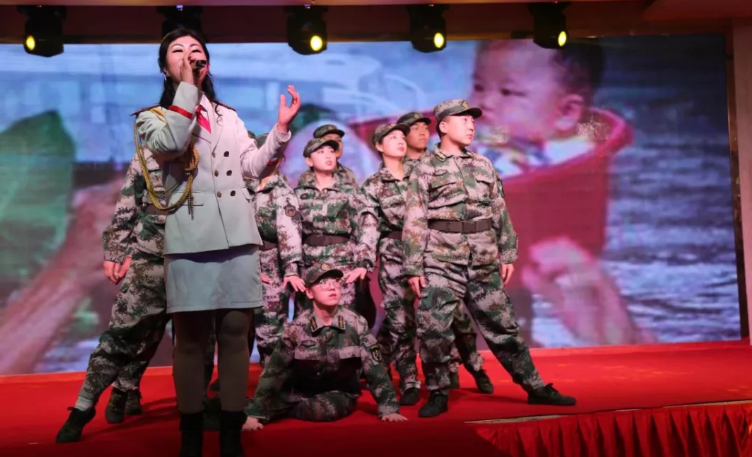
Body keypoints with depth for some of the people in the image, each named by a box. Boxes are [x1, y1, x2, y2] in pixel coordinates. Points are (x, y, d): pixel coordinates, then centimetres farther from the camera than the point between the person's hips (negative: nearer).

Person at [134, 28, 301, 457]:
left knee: (235, 335, 3)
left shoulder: (229, 116, 21)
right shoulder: (153, 117, 10)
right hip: (190, 240, -3)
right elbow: (171, 144, -13)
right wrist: (187, 86, -7)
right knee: (192, 339, 0)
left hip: (239, 236, 3)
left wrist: (282, 128, 3)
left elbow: (254, 166, 14)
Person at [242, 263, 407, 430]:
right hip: (303, 392, 0)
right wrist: (254, 414, -20)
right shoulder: (297, 328, -15)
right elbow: (273, 372, -14)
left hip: (340, 394, 0)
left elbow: (375, 368, -12)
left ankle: (283, 409, -3)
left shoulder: (356, 324, -15)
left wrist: (389, 408, -18)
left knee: (330, 408, -32)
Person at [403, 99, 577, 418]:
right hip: (441, 262, -3)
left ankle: (535, 387, 17)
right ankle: (437, 394, 12)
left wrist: (508, 254, 10)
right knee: (434, 330, -4)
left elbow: (500, 212, 16)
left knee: (502, 326, 9)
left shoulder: (484, 166, 14)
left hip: (483, 262, 4)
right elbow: (414, 222, -3)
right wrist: (413, 267, -8)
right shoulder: (425, 168, 1)